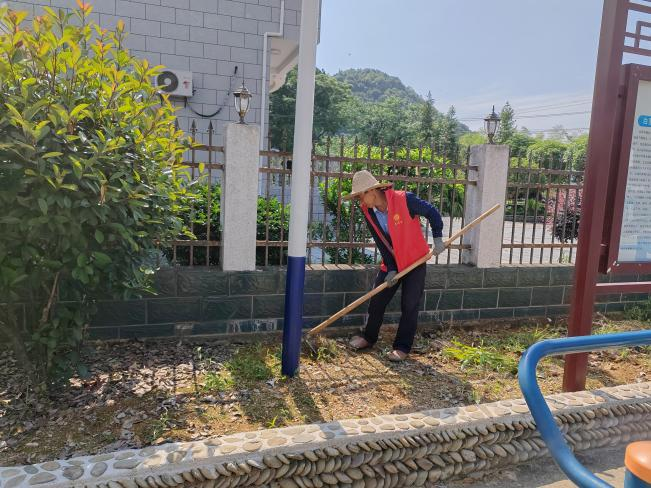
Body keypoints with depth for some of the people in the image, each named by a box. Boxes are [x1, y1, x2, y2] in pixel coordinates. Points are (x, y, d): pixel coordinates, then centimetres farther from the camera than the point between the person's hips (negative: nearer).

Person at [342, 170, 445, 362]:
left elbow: (432, 212, -10)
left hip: (415, 260, -5)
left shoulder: (405, 200, -22)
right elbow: (381, 243, -6)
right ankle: (369, 337, 29)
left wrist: (438, 239, -15)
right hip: (391, 263, 5)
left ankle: (402, 347, 10)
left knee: (409, 306, -2)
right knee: (377, 301, 8)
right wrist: (391, 268, -12)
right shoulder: (368, 212, -7)